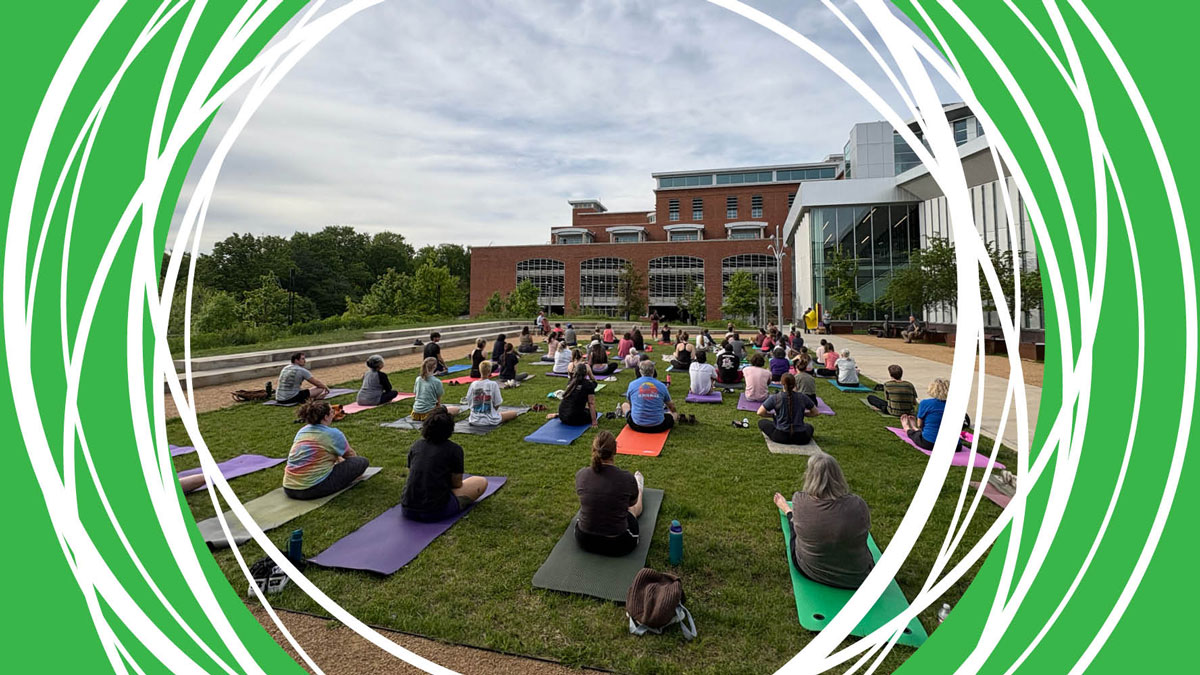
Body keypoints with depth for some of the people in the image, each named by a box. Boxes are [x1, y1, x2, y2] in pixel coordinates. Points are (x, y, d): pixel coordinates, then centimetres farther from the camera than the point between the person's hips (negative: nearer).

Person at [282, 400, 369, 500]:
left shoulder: (302, 431, 11)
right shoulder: (333, 434, -7)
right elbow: (351, 455, 12)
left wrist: (338, 459, 44)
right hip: (314, 490, -8)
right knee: (362, 461, -4)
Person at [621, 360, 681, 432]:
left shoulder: (632, 384, -3)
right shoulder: (661, 386, -2)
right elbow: (671, 406, 14)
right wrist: (675, 414, 38)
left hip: (637, 426, -1)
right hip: (658, 427, 2)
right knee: (674, 414, 27)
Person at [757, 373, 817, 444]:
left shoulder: (775, 398, -11)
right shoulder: (802, 397, -5)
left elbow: (760, 413, -9)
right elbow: (815, 413, 8)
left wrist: (773, 415, 6)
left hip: (781, 437, -3)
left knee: (761, 422, 18)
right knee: (809, 426, 36)